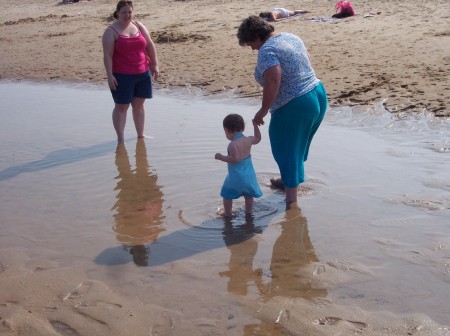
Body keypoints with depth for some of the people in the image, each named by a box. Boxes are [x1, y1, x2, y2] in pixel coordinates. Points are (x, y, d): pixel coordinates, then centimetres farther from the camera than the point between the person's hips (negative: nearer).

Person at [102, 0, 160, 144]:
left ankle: (140, 135, 24)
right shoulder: (111, 31, -6)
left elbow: (150, 46, 12)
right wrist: (110, 76, -18)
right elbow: (107, 55, -11)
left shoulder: (139, 26, 8)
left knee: (139, 104, 13)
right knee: (121, 106, 1)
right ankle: (120, 139, 5)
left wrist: (154, 65, 7)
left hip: (142, 73, 5)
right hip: (122, 76, -5)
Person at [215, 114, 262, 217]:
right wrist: (255, 125, 26)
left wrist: (221, 157, -19)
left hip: (236, 176, -6)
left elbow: (235, 159, -29)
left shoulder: (233, 145, -22)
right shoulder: (248, 140, 0)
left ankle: (227, 213, 19)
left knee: (227, 194, 12)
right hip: (249, 175, 6)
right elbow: (258, 138, 20)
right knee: (248, 195, 21)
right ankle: (248, 211, 31)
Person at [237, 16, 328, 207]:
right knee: (297, 144, 26)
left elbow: (273, 80, -29)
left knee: (287, 150, 8)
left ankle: (291, 197, 15)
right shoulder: (291, 37, 10)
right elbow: (307, 60, 21)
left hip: (295, 107, -9)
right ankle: (289, 179, 45)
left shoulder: (267, 51, -17)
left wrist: (263, 110, -21)